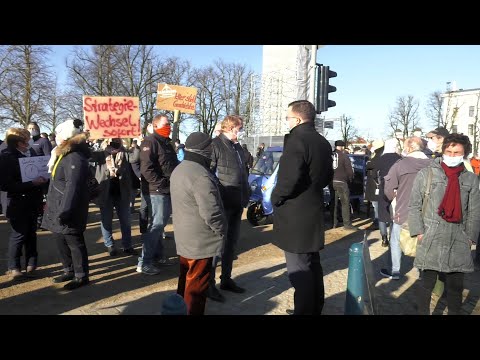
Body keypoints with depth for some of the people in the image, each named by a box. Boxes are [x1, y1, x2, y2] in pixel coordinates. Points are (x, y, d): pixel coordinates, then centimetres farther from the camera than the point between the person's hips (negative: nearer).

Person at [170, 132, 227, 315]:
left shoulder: (178, 170, 8)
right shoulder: (201, 176, -25)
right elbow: (211, 212, -26)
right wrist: (221, 230, -9)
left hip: (184, 236, 10)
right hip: (201, 240, -10)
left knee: (186, 277, 23)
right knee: (197, 283, 4)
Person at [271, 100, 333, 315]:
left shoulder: (296, 139, -17)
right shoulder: (323, 143, 11)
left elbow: (289, 178, -27)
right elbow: (327, 177, 19)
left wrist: (276, 197, -11)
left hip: (295, 216, -9)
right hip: (313, 211, 10)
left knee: (299, 271, 0)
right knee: (312, 266, 20)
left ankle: (304, 311, 10)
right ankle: (314, 309, 33)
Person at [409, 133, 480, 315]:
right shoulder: (426, 174, -1)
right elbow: (414, 206, 0)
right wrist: (419, 232, -6)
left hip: (459, 241, 3)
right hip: (431, 239, -2)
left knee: (455, 285, 13)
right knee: (427, 283, 5)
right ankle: (423, 312, 22)